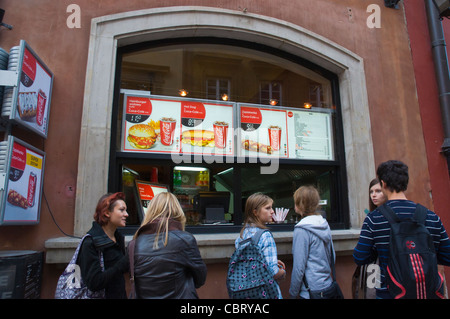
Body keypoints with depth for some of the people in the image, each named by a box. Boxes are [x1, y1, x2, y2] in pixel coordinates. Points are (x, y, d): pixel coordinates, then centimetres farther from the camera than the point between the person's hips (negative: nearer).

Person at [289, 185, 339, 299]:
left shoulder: (301, 230, -21)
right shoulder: (324, 224, 2)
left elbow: (299, 267, -19)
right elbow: (332, 256, 11)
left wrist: (293, 293, -9)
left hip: (312, 291, -7)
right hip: (328, 286, 8)